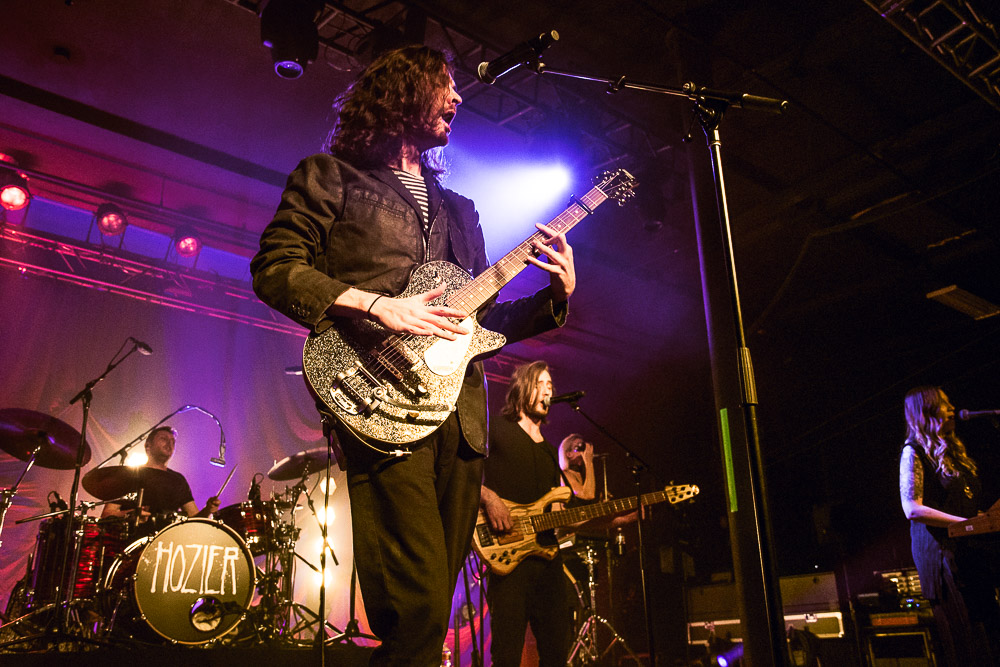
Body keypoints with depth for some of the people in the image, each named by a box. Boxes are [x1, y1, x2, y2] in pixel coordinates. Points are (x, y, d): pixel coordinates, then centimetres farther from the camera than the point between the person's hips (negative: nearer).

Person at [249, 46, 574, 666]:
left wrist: (555, 296, 9)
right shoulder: (330, 176, 10)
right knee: (417, 602, -16)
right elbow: (274, 267, -2)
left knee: (432, 601, 6)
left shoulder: (457, 209, 26)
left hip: (460, 406, 6)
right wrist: (375, 304, -13)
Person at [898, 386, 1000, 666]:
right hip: (939, 547, -8)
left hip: (967, 547, 8)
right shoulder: (914, 451, -6)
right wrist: (967, 523, -17)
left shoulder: (951, 448, 20)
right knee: (962, 639, -8)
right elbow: (912, 509, -16)